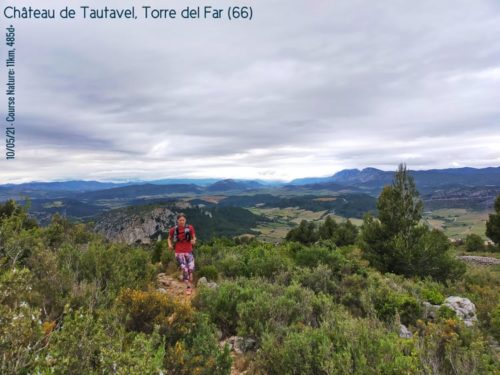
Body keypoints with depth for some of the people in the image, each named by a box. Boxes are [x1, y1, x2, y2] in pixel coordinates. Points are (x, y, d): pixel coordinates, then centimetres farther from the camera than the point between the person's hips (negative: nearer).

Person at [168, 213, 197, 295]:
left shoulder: (190, 228, -3)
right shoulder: (173, 229, -3)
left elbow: (194, 237, 8)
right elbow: (169, 238, 14)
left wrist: (193, 241, -15)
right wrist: (170, 245, -5)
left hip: (189, 252, 1)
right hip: (179, 253, -1)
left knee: (191, 269, -2)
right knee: (185, 270, -11)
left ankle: (190, 285, 25)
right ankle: (188, 287, 6)